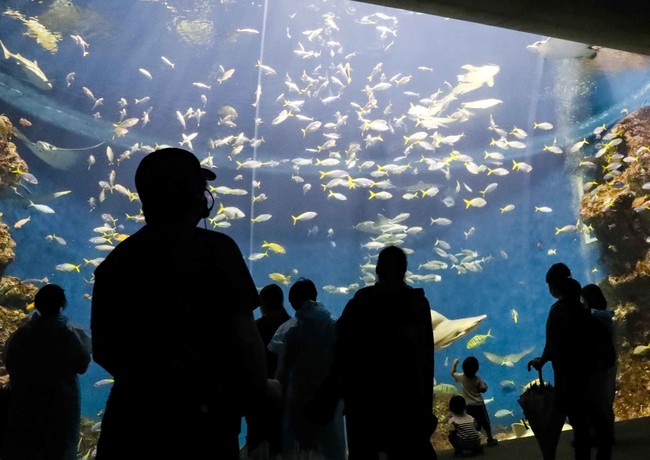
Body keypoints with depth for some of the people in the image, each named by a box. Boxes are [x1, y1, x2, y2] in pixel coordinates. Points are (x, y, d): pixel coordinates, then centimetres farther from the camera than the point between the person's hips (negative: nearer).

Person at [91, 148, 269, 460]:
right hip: (197, 415, -4)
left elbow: (102, 349, 15)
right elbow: (243, 338, -12)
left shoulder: (115, 261, 7)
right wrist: (258, 392, 6)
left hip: (130, 413, 5)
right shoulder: (214, 249, -8)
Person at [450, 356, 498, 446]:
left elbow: (452, 373, 11)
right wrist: (485, 385, 13)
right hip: (479, 404, -2)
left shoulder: (461, 377, -7)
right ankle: (490, 439, 19)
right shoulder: (478, 379, -13)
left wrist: (454, 364, 22)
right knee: (486, 423, 12)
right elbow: (483, 390, -7)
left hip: (468, 405, 2)